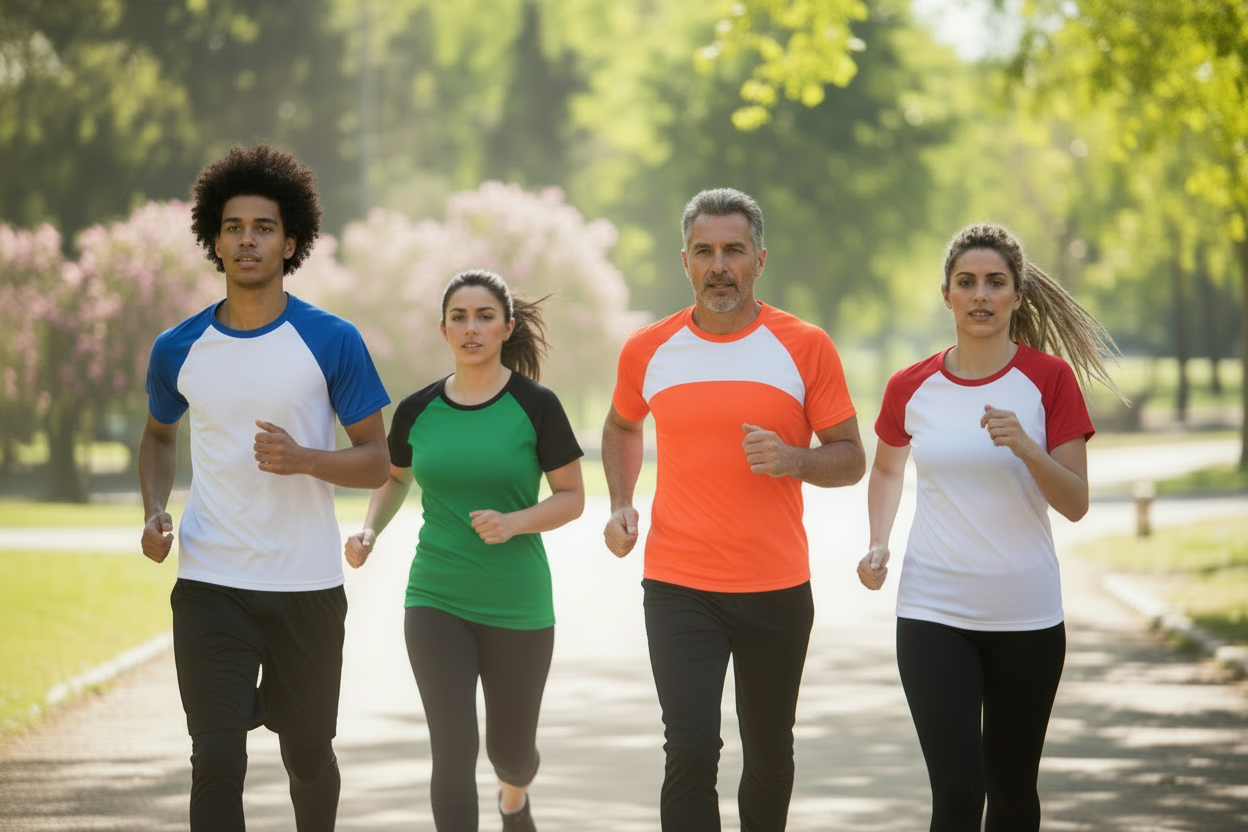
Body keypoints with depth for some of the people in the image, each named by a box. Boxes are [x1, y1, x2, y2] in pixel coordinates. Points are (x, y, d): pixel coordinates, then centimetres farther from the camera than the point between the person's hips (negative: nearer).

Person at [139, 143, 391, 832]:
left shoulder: (333, 342, -3)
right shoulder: (178, 349, 3)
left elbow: (375, 461, 0)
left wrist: (304, 459, -20)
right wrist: (155, 510, 3)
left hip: (308, 587, 0)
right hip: (209, 587, 1)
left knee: (307, 754, 11)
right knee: (216, 761, -9)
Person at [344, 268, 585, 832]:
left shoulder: (536, 406, -7)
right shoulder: (418, 411, 1)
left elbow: (572, 498, -3)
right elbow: (395, 478, 19)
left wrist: (514, 522, -21)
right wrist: (369, 532, 0)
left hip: (518, 606, -1)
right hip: (436, 601, 1)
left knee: (510, 752, 15)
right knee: (453, 751, -12)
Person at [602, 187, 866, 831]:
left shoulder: (804, 347, -3)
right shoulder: (647, 351, 2)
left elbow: (850, 458, 1)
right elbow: (621, 427, 23)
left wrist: (790, 459, -19)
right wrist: (621, 505, 7)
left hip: (777, 588, 1)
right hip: (678, 586, -1)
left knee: (769, 755, 14)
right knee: (691, 753, -14)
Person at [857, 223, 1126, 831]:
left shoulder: (1049, 378, -5)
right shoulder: (910, 388, 0)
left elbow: (1075, 503, -8)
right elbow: (886, 467, 20)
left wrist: (1024, 447, -25)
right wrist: (878, 544, 4)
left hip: (1026, 615, 0)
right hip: (933, 613, 0)